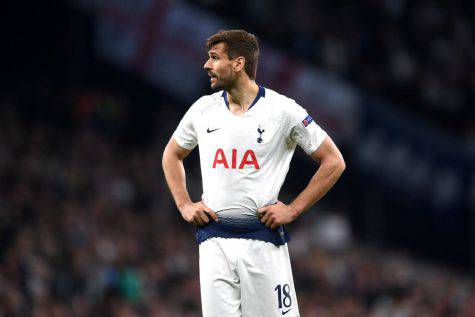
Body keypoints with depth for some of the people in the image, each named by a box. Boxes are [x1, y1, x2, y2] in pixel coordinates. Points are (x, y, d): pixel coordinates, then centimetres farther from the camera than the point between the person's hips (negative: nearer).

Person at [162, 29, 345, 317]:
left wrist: (293, 209, -5)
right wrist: (184, 205, 11)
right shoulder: (203, 109, 9)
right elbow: (172, 155, 26)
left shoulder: (283, 110, -3)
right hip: (214, 239, 3)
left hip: (263, 237, -3)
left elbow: (334, 162, 1)